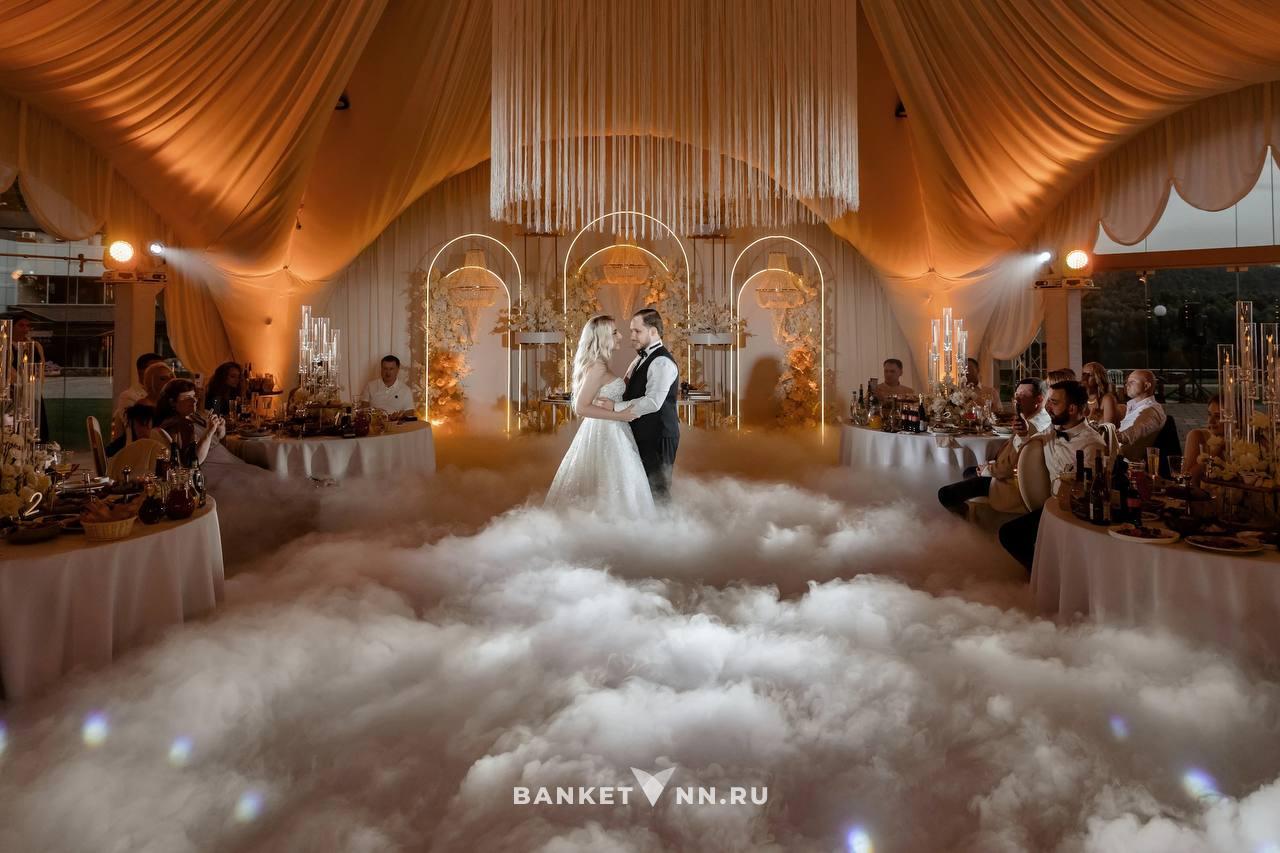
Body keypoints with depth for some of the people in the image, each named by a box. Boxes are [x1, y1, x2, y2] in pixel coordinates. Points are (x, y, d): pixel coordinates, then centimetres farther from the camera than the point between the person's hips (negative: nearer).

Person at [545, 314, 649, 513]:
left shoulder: (597, 365, 11)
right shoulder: (597, 367, -17)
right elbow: (581, 408, -22)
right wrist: (619, 415, -20)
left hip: (606, 433, 10)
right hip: (605, 435, -10)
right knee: (608, 492, -3)